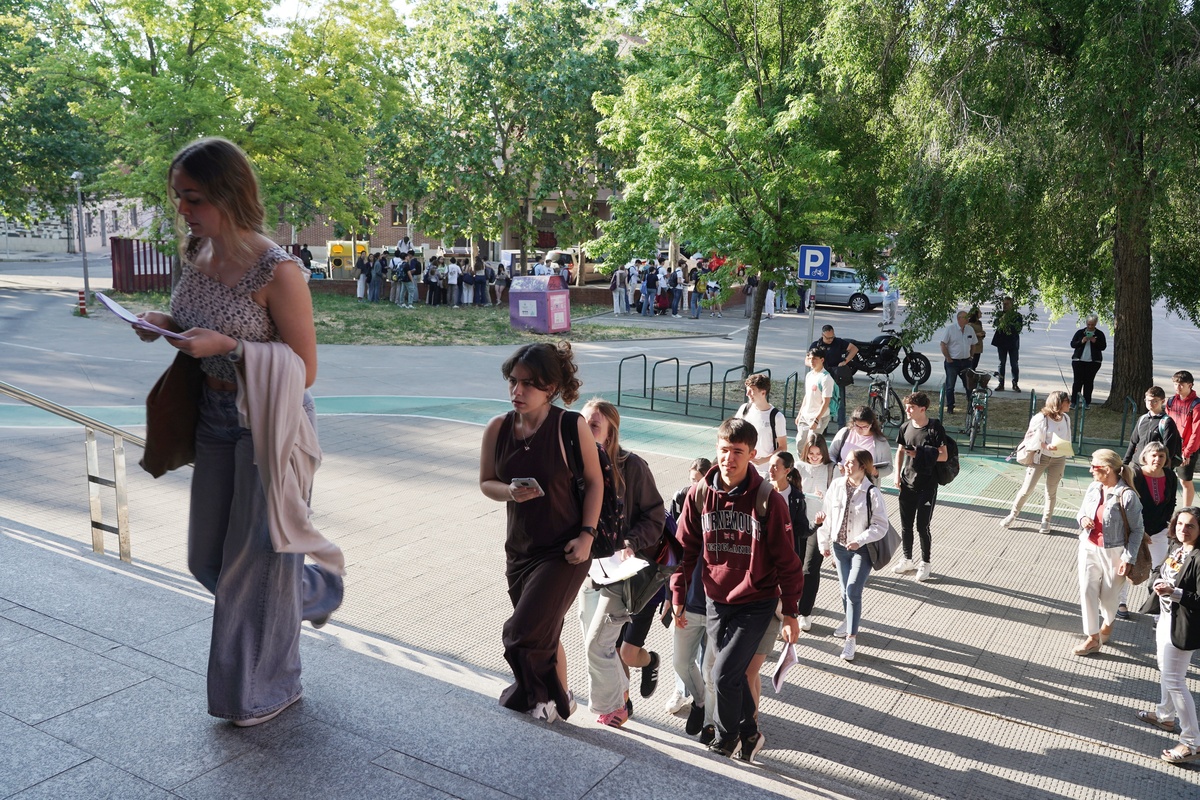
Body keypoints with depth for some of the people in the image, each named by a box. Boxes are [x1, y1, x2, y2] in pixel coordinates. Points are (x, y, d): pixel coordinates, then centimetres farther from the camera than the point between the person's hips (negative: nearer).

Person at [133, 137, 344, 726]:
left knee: (257, 558, 6)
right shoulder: (196, 256, 2)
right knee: (209, 557, 18)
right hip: (215, 418, 8)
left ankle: (267, 690, 28)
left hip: (268, 427, -8)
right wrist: (167, 324, -5)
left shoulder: (278, 272, -21)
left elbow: (303, 369, -17)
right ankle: (314, 585, 43)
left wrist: (227, 345, -27)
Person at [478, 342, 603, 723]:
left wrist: (586, 534, -14)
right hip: (520, 549, 5)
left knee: (522, 634, -8)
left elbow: (594, 482, -7)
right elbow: (486, 482, 5)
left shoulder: (571, 427, -16)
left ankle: (552, 698, 21)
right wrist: (510, 492, -16)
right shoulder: (498, 429, -5)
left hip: (563, 551, -5)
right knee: (543, 635, 20)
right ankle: (559, 699, 44)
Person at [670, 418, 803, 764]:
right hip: (716, 602, 4)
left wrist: (790, 612, -6)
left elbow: (786, 559, -8)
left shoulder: (768, 499, -14)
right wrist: (677, 594, 4)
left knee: (724, 674, -9)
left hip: (756, 603, -4)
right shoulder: (700, 494, -5)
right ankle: (749, 733, 37)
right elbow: (686, 548, 5)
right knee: (733, 674, 13)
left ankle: (727, 736, 17)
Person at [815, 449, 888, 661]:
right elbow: (828, 516, 5)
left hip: (862, 549, -4)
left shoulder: (872, 493, -18)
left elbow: (880, 526, -13)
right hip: (839, 546, 5)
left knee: (853, 591, -10)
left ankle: (851, 638, 0)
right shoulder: (836, 485, -5)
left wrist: (860, 540, -24)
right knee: (845, 589, 16)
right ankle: (849, 620, 42)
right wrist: (824, 543, 8)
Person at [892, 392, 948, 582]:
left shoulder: (935, 429, -13)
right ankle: (907, 560, 29)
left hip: (927, 486, -5)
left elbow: (944, 455, -12)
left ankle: (926, 563, 19)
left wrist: (920, 455, -20)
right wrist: (897, 474, 4)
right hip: (907, 483, 5)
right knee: (905, 525, 12)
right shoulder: (906, 427, 1)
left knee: (922, 526, 1)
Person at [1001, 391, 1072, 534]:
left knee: (1052, 491, 10)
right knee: (1027, 489, 0)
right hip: (1040, 457, -4)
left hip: (1058, 460, 4)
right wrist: (1046, 446, -26)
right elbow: (1030, 437, -13)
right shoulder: (1041, 417, -15)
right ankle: (1012, 515, 15)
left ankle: (1046, 521, 23)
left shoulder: (1066, 419, 0)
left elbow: (1067, 441, 9)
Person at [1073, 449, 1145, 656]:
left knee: (1109, 594, 13)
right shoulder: (1093, 488, -3)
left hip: (1113, 552, -5)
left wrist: (1128, 558, -14)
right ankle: (1093, 638, 14)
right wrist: (1082, 519, -11)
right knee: (1087, 591, 3)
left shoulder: (1126, 496, -20)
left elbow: (1137, 530, -12)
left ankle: (1107, 624, 45)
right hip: (1089, 548, 5)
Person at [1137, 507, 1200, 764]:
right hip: (1167, 620, 10)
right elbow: (1164, 578, 16)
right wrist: (1158, 586, -5)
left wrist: (1174, 593, -33)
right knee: (1166, 672, 25)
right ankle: (1166, 716, 46)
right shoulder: (1178, 551, 4)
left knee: (1174, 680, -4)